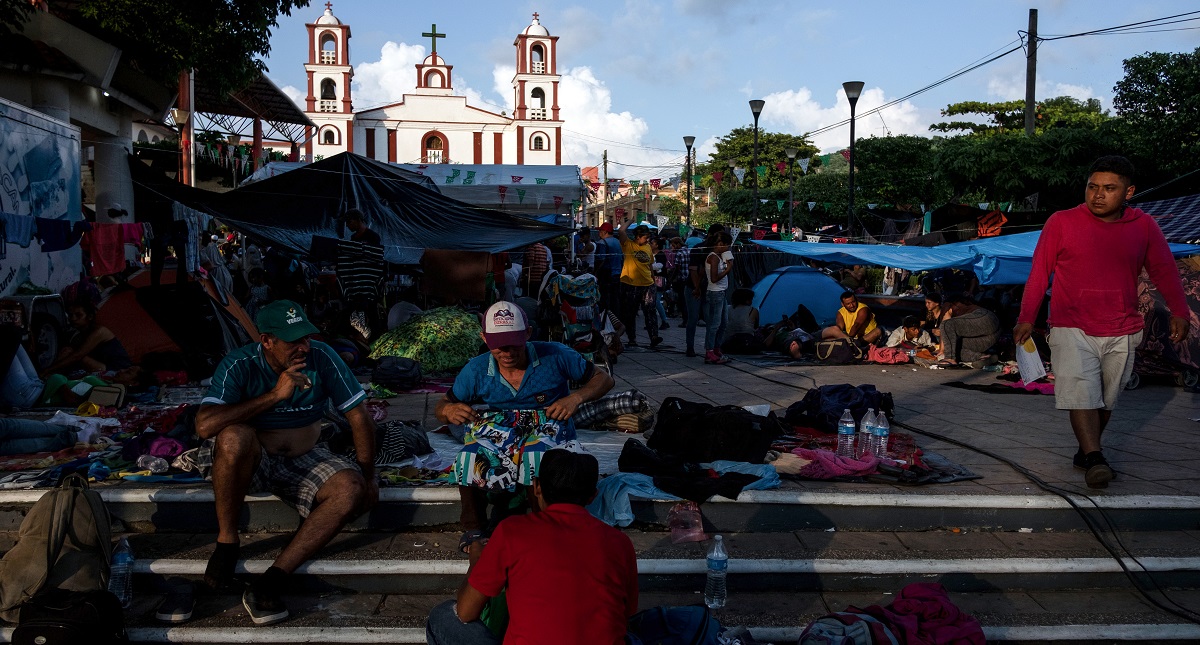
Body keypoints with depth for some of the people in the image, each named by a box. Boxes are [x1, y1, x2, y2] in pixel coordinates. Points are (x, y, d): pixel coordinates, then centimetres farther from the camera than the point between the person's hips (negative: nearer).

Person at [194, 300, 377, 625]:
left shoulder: (322, 358, -12)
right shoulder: (239, 365, -17)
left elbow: (359, 415, -6)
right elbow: (205, 425, -31)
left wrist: (368, 475, -7)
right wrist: (275, 395, -34)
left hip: (305, 459, 2)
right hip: (252, 461, -2)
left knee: (351, 490, -26)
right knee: (234, 437, -36)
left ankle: (270, 581, -27)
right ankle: (226, 541, -14)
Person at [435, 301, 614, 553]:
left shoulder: (555, 356, -7)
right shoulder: (476, 371, -1)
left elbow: (604, 379, 2)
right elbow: (441, 407, 9)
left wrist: (576, 397, -18)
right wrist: (448, 410, -17)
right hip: (497, 435, 2)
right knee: (470, 457, -32)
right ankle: (474, 529, -5)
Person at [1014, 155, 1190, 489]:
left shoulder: (1144, 226, 5)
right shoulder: (1061, 223, -1)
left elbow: (1164, 270, 9)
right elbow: (1039, 272, 2)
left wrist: (1179, 311, -4)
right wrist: (1026, 317, 0)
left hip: (1121, 333, 3)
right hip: (1072, 329, -3)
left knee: (1105, 400, 10)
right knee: (1081, 394, -16)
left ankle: (1085, 453, 24)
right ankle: (1094, 460, -18)